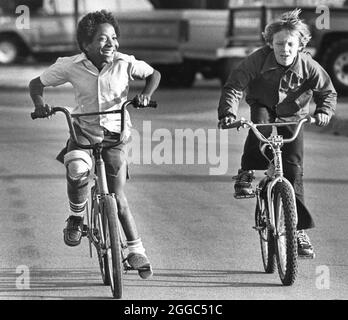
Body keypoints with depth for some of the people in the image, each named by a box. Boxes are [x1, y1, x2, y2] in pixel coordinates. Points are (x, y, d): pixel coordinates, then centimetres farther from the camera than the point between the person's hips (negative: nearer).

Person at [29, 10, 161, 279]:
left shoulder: (125, 64, -11)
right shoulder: (71, 66, -11)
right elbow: (36, 84, 1)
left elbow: (154, 74, 6)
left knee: (118, 197, -3)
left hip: (115, 133, 0)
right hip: (83, 130, 0)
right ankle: (76, 219, -7)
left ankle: (136, 250, 15)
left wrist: (145, 94, -13)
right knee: (78, 168, -34)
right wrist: (40, 104, -18)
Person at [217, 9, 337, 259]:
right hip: (264, 108, -1)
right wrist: (228, 112, -41)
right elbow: (234, 86, -25)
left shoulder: (308, 66, -19)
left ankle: (300, 229, -3)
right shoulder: (258, 59, -23)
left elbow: (328, 92, -8)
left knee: (294, 168, -10)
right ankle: (246, 173, -18)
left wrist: (324, 111, -28)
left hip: (292, 117, 1)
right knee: (260, 122, -38)